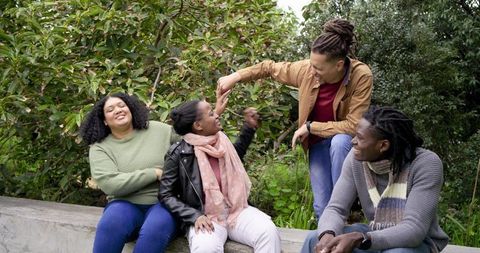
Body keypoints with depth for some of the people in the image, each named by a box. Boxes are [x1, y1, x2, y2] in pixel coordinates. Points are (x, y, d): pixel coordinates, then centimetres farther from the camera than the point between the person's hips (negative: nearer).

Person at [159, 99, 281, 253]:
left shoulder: (221, 141, 5)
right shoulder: (179, 153, -10)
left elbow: (236, 154, 30)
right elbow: (166, 195, -7)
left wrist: (249, 127, 20)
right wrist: (195, 216, -19)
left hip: (235, 210, 5)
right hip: (205, 217, -5)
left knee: (268, 233, -22)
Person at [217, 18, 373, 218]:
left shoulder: (361, 76, -28)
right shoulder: (307, 70, -18)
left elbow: (354, 125, -30)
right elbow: (270, 68, -1)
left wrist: (310, 126, -25)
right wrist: (236, 76, -7)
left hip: (345, 141, -3)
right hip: (318, 142, 3)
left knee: (339, 141, -39)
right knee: (321, 207, -9)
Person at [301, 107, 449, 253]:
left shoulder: (426, 164, -24)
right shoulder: (356, 158, -11)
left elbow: (414, 229, -29)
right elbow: (336, 208, -10)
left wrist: (359, 240, -42)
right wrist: (327, 235, -34)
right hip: (375, 237, 4)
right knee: (315, 241, -18)